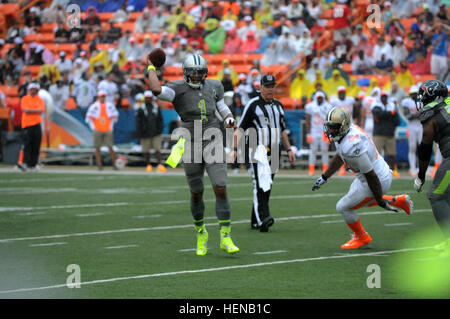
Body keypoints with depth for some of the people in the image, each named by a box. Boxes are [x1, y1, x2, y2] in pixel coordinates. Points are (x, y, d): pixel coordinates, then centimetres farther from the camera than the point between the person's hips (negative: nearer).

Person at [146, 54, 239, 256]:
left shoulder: (213, 86, 6)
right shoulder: (178, 89, -8)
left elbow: (221, 106, 23)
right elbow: (156, 90, -29)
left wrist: (229, 118, 2)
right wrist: (151, 68, -15)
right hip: (191, 146, -2)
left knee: (221, 189, -10)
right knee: (196, 193, 9)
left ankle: (225, 238, -6)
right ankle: (200, 233, 33)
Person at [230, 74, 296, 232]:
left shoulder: (278, 105, 16)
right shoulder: (252, 105, -4)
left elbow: (282, 130, 26)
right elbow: (240, 128, -5)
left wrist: (289, 150, 22)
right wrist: (234, 149, -13)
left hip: (274, 151, 6)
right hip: (258, 149, -6)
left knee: (266, 186, 7)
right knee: (261, 184, -20)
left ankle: (256, 221, 12)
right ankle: (263, 217, -33)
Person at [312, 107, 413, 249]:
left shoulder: (352, 146, -34)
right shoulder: (344, 133, -5)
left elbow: (371, 175, -27)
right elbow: (339, 157, 17)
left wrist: (380, 200, -17)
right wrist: (324, 178, 22)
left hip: (378, 182, -10)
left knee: (343, 207, 3)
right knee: (360, 200, 35)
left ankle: (361, 237, 26)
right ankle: (399, 201, 38)